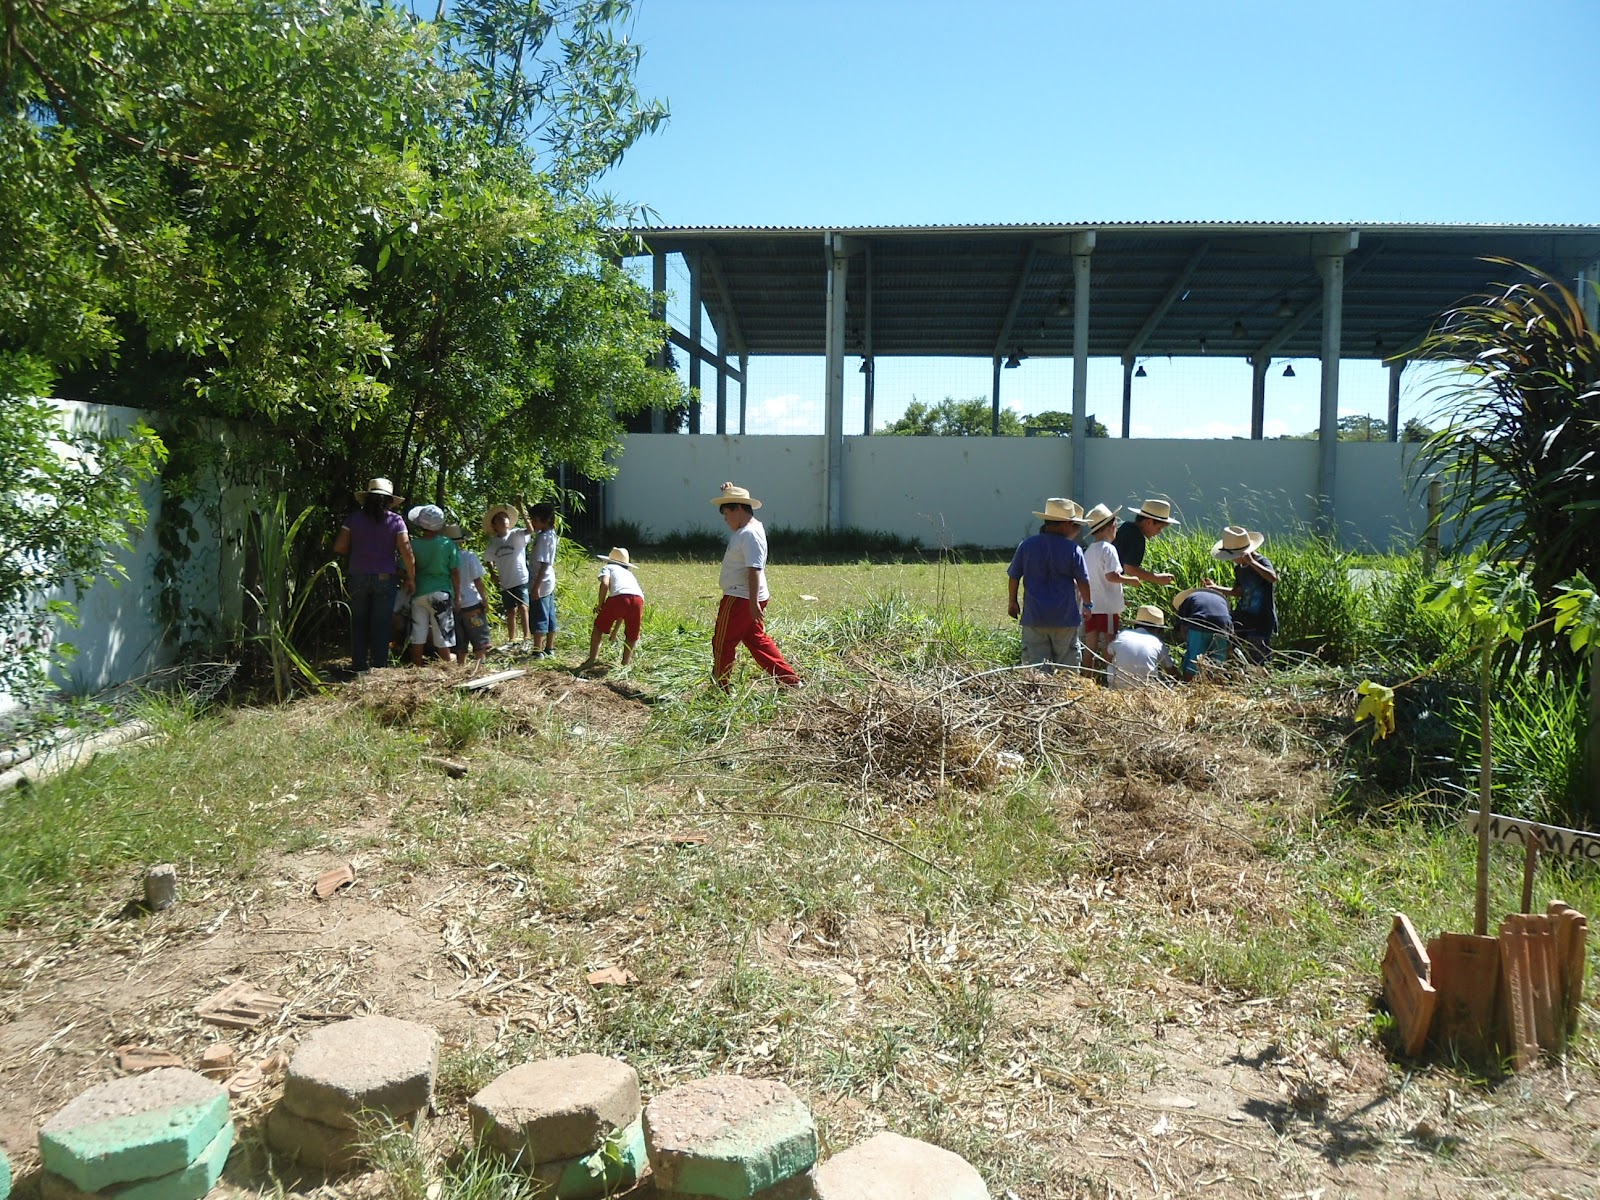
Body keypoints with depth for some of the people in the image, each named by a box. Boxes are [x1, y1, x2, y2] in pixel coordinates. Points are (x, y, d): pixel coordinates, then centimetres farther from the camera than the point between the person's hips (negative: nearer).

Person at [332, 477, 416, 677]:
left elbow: (339, 546, -1)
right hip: (385, 578, -1)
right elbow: (406, 551, -7)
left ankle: (359, 666, 12)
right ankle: (379, 666, 5)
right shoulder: (395, 520, -2)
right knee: (381, 625, 4)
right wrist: (411, 578, 1)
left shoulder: (354, 518, 2)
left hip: (358, 578, 1)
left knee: (358, 623, 11)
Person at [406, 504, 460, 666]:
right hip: (440, 593, -2)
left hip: (419, 593, 2)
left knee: (417, 637, 7)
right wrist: (457, 596, 5)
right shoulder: (448, 544, -4)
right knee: (443, 639, 2)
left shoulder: (413, 545, 0)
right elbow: (455, 573, -3)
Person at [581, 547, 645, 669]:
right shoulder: (629, 573, 40)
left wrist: (600, 604, 12)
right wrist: (615, 630, 47)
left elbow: (605, 583, 0)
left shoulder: (608, 567, 26)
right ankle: (625, 662, 25)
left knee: (599, 626, 19)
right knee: (632, 635, 25)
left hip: (619, 597, -4)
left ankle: (593, 658, 16)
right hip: (638, 598, 4)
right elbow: (624, 611, 41)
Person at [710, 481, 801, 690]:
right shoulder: (746, 529, 11)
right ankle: (790, 680, 14)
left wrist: (754, 603, -28)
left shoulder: (750, 534, -19)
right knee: (757, 641, 15)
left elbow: (754, 570, -25)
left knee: (722, 644, 1)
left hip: (740, 599, -10)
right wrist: (729, 493, 19)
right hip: (747, 598, 10)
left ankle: (721, 688, 10)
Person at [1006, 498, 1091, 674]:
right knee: (1068, 668, 10)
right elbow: (1083, 582, -1)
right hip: (1065, 617, -2)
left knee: (1036, 668, 3)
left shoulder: (1027, 545, 0)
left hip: (1033, 615, 2)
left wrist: (1012, 602, 20)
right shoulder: (1072, 549, -7)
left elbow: (1013, 577, 5)